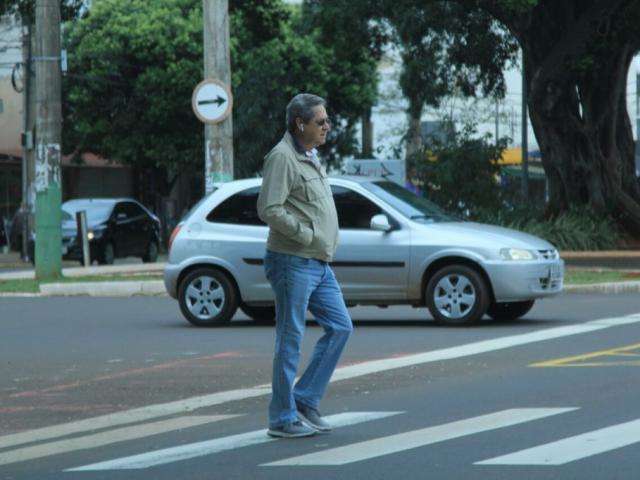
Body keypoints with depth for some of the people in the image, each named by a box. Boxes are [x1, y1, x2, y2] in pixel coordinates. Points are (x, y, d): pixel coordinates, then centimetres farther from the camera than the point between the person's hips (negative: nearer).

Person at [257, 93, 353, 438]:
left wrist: (327, 245, 13)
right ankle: (283, 419, 2)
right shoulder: (282, 157, -13)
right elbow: (269, 209, -22)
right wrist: (309, 235, -19)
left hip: (319, 264, 9)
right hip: (293, 262, -9)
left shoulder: (310, 158, 17)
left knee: (340, 326, 8)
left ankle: (304, 401, 13)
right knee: (290, 339, -4)